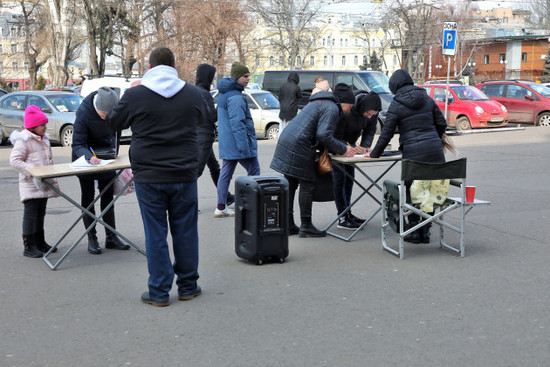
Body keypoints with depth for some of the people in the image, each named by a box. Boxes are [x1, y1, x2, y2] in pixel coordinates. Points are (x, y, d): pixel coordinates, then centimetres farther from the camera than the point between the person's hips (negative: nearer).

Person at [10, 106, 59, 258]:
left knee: (40, 213, 15)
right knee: (30, 214, -7)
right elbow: (14, 160, -17)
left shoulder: (44, 139, 15)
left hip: (43, 185, 8)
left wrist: (51, 178, 21)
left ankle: (40, 242, 25)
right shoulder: (24, 140, -12)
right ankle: (28, 247, -4)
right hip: (30, 185, -8)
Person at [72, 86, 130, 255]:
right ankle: (92, 239, 8)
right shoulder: (83, 112, -29)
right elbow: (78, 145, -27)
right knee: (87, 196, 1)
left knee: (108, 195, 6)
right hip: (85, 155, -3)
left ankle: (111, 237, 11)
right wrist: (89, 157, -46)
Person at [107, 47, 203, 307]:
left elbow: (114, 123, 8)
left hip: (149, 178, -2)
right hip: (184, 176, 2)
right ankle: (188, 286, 21)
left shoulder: (135, 95, -8)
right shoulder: (192, 93, 1)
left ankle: (159, 292, 10)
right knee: (185, 231, 11)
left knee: (155, 234, 5)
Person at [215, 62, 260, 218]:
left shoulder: (224, 94, 16)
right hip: (237, 142, -10)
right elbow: (237, 123, -24)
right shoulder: (235, 97, -18)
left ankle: (221, 208, 14)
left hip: (227, 143, 10)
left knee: (226, 173, 11)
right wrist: (243, 146, -25)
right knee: (254, 172, 0)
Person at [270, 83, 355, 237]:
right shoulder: (331, 108, -7)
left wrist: (337, 149, 15)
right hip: (298, 147, -10)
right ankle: (306, 226, 3)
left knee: (290, 184, 13)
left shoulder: (320, 103, 25)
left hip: (286, 141, 10)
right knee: (307, 185, -2)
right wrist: (343, 149, -5)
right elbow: (324, 136, -18)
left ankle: (288, 224, 19)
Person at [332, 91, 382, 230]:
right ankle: (342, 218, -13)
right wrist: (350, 148, -44)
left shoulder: (372, 112, -18)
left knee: (349, 177, 8)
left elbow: (370, 130, -6)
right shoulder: (346, 111, -37)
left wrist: (365, 145, -24)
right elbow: (336, 138, -30)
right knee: (339, 178, -12)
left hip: (350, 143, 7)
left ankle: (347, 212, 17)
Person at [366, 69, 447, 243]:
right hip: (435, 150, 4)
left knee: (411, 191, 8)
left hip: (413, 152, -4)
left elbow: (387, 132, -1)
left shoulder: (396, 105, -2)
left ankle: (414, 231, 9)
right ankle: (425, 231, 14)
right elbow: (441, 123, 14)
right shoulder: (426, 98, 11)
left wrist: (374, 154, 11)